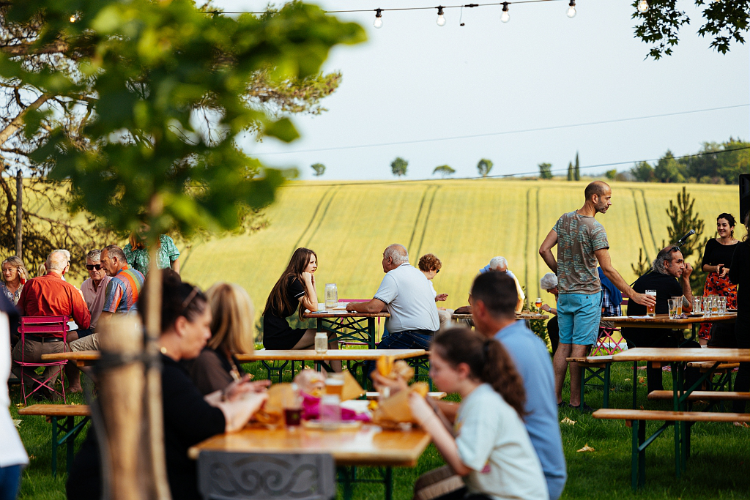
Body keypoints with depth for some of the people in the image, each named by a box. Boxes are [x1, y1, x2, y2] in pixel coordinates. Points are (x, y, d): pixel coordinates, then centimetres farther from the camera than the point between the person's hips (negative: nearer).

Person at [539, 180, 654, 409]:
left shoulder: (565, 219, 5)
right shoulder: (595, 229, -16)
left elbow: (544, 250, 5)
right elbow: (607, 269, -18)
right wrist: (633, 295, -16)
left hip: (564, 293, 7)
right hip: (587, 295, -7)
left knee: (564, 344, 10)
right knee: (580, 346, -2)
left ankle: (555, 397, 11)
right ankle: (575, 401, 1)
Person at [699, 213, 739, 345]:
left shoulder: (738, 246, 1)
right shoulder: (712, 243, 7)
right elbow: (704, 265, 8)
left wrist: (727, 270, -15)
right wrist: (715, 268, -10)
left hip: (730, 286, -2)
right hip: (711, 283, 2)